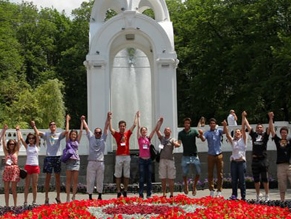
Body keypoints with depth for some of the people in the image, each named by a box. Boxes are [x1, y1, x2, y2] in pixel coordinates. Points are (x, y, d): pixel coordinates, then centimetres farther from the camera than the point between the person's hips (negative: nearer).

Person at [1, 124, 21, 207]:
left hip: (14, 169, -2)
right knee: (6, 189, 3)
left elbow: (18, 140, -1)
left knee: (13, 189, -1)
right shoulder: (6, 151, 8)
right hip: (7, 169, 2)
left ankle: (15, 205, 5)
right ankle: (7, 205, 8)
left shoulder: (16, 151, 4)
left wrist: (17, 131, -3)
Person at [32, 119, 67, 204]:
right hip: (49, 157, -2)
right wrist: (34, 126, -19)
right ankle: (46, 197, 7)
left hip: (58, 157, 2)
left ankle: (58, 196, 18)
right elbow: (37, 133, -12)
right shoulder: (46, 134, 4)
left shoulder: (59, 135, 6)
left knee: (58, 177, 8)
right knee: (48, 177, 1)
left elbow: (66, 131, -12)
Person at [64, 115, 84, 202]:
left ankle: (74, 196, 10)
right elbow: (66, 131, 4)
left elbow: (81, 131, 12)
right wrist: (67, 120, 7)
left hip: (76, 161, 2)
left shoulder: (77, 141, 13)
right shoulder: (68, 141, 8)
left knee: (75, 180, 3)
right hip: (69, 160, -2)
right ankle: (68, 197, 2)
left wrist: (82, 121, 12)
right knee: (68, 180, 0)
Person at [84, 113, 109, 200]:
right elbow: (86, 128, 9)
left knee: (100, 180, 7)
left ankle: (100, 196, 18)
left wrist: (108, 118, -2)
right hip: (91, 162, -1)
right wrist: (83, 120, 4)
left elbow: (106, 127, 4)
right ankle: (90, 196, 6)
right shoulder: (91, 137, 9)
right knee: (90, 180, 0)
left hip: (100, 162, 1)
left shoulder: (103, 138, 10)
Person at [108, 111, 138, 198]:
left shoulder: (128, 133, 8)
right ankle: (119, 192, 5)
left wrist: (136, 116, 9)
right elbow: (110, 129, -12)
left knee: (126, 175, 6)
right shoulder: (116, 134, 2)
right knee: (118, 175, 1)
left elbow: (134, 125, 7)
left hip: (127, 156, 2)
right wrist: (110, 119, -16)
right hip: (119, 156, -2)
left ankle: (125, 191, 14)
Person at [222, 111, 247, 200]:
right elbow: (227, 134, -4)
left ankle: (243, 197, 5)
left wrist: (243, 117, -11)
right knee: (234, 180, 4)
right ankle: (234, 195, 13)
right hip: (233, 162, 3)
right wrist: (225, 126, -20)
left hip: (241, 161, -2)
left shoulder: (243, 140, 5)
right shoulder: (232, 141, 11)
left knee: (242, 180, -1)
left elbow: (243, 128, -4)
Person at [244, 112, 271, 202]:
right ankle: (258, 196, 15)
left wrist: (270, 118, -15)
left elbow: (269, 128, -8)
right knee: (256, 179, 7)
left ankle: (267, 196, 7)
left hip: (263, 159, -2)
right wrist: (244, 117, 13)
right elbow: (248, 125, 12)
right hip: (255, 160, 3)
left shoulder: (265, 135, 4)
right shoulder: (253, 135, 9)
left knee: (265, 179, 1)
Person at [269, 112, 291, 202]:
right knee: (282, 187, 7)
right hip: (280, 166, 1)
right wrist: (271, 118, -5)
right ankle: (282, 201, 17)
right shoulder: (277, 140, 9)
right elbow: (272, 131, 2)